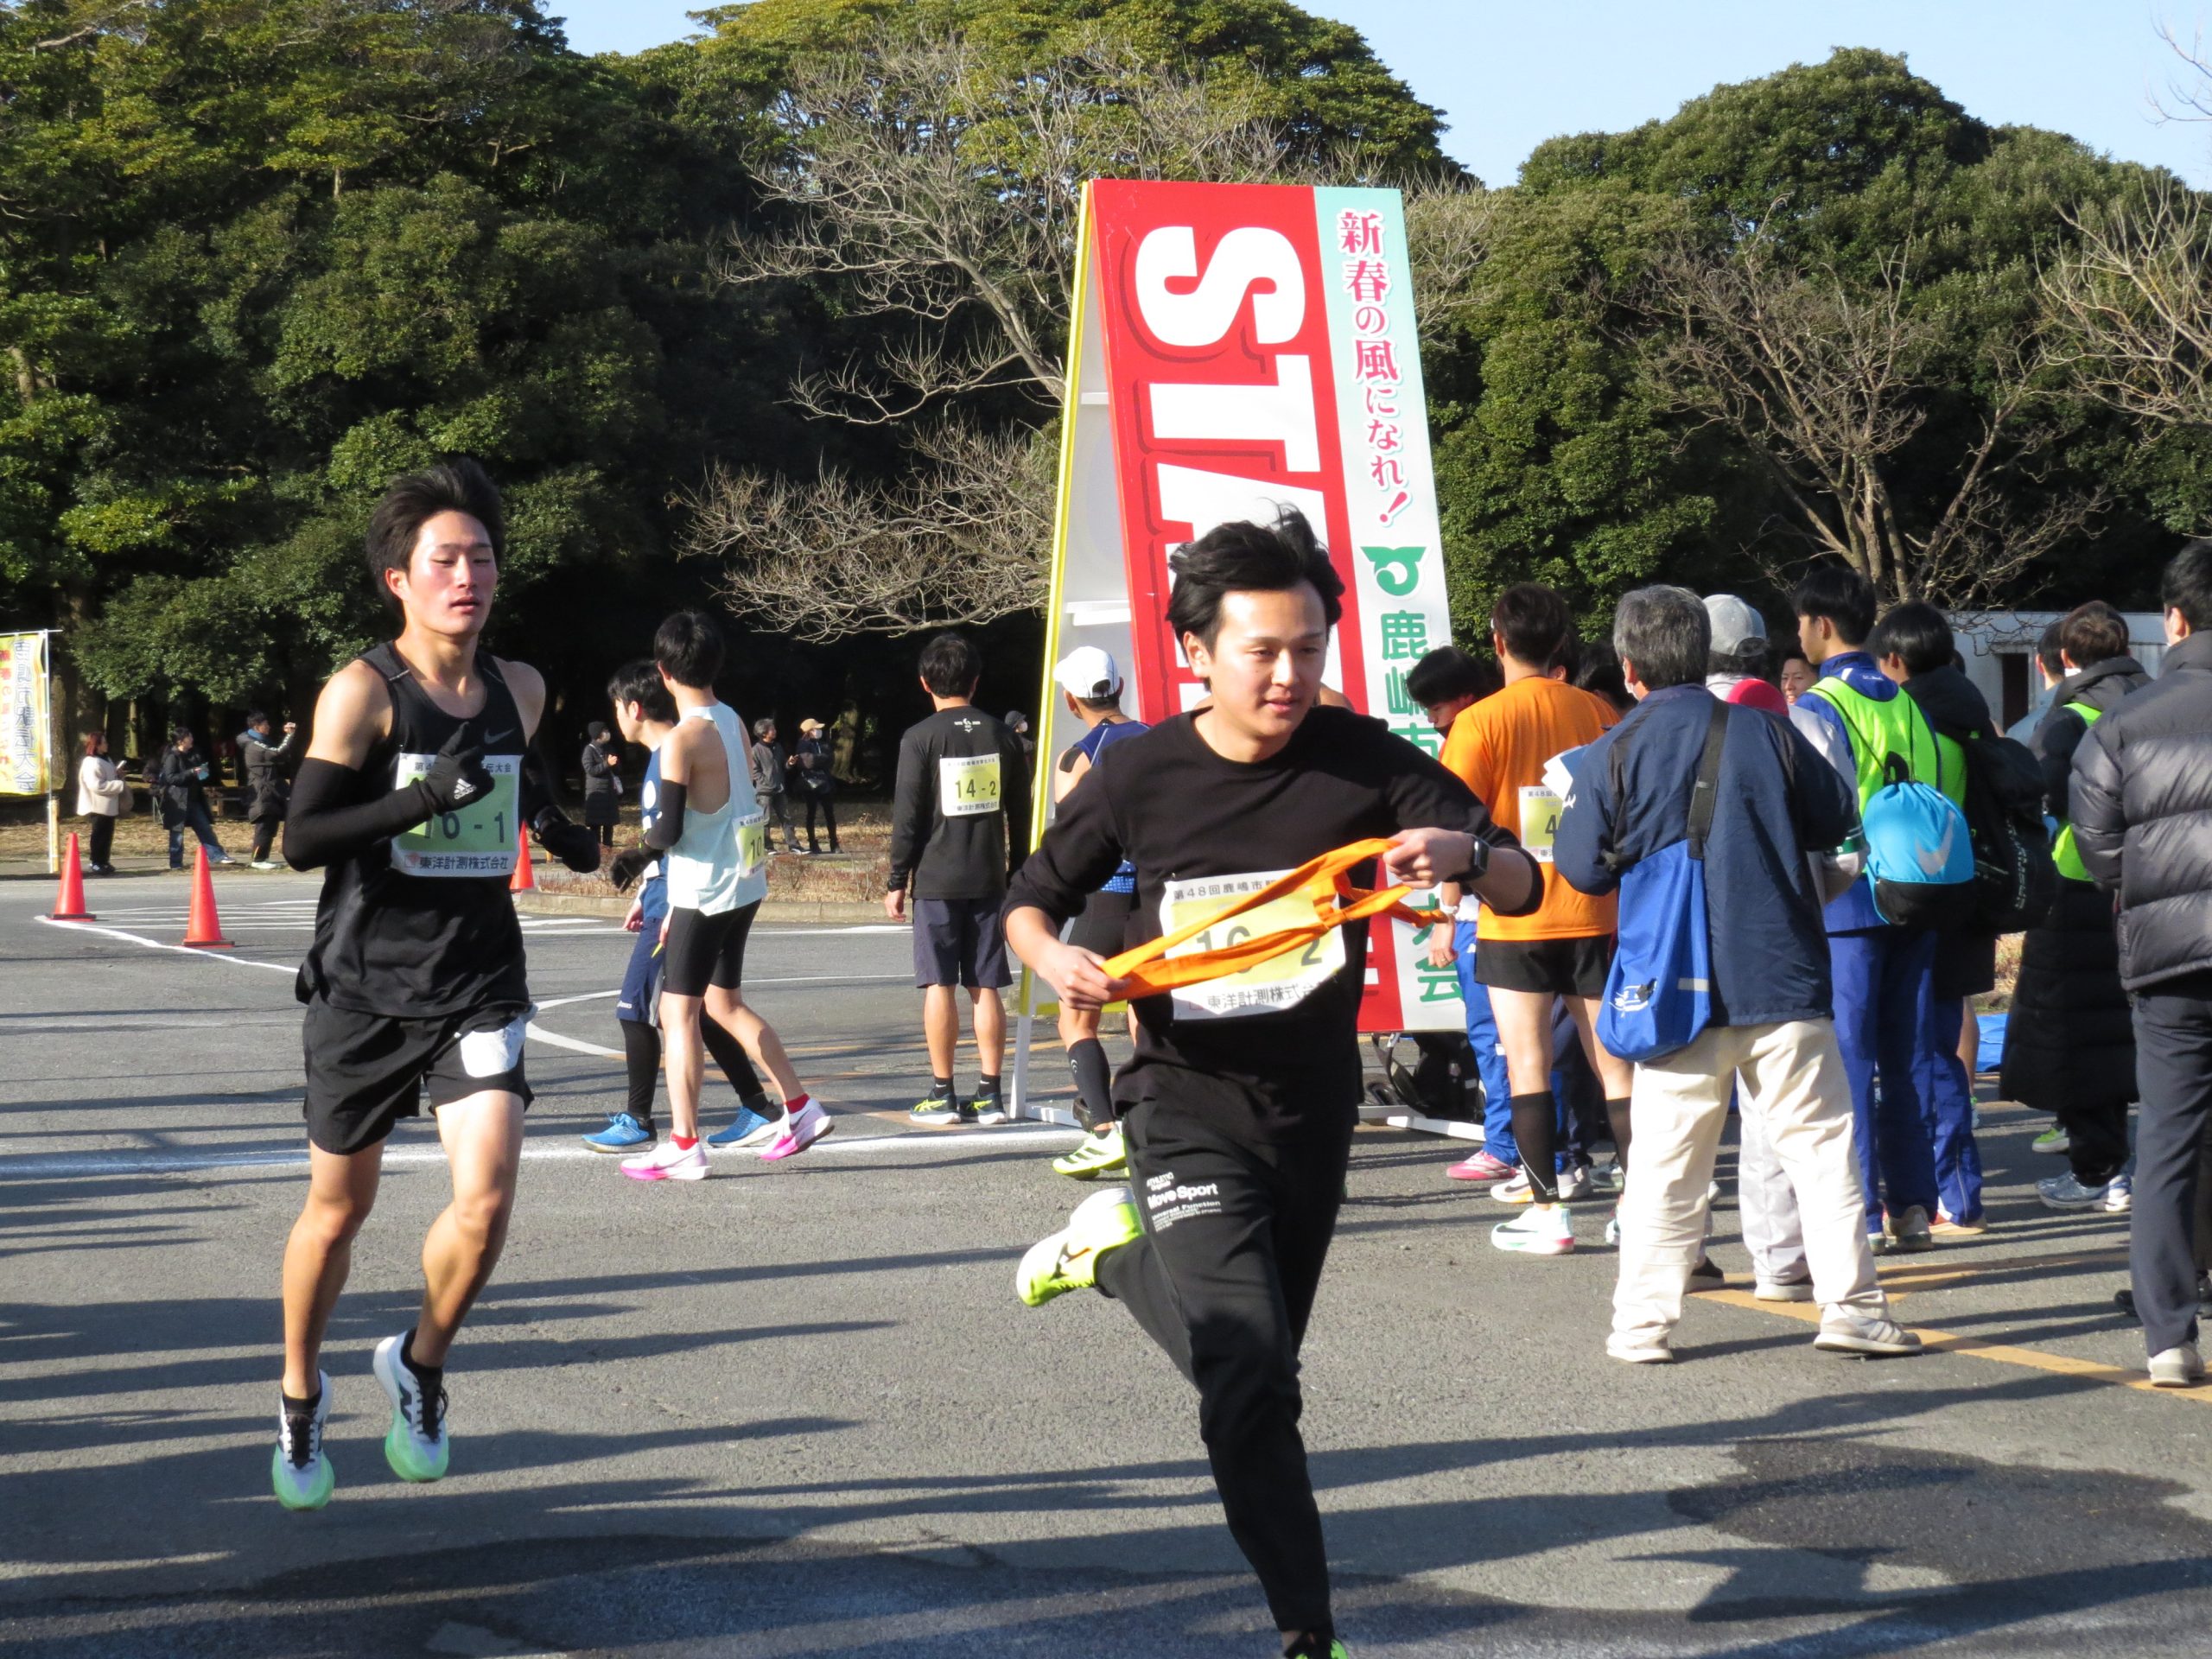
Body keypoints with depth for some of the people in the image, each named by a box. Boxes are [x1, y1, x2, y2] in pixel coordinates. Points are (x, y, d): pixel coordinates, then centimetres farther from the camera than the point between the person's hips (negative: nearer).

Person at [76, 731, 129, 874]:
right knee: (98, 836, -5)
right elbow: (96, 785, -25)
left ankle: (103, 863, 21)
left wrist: (118, 776, 8)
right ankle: (95, 864, 0)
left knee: (107, 835, 13)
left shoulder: (105, 760, 15)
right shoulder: (91, 763, -18)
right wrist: (120, 785, -22)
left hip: (108, 807, 10)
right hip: (98, 808, -10)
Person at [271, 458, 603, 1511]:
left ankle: (420, 1364, 13)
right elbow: (301, 838, -16)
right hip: (365, 988, -3)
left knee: (486, 1198, -14)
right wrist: (421, 801, -28)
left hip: (479, 987, 3)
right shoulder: (363, 692, -11)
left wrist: (552, 822, 6)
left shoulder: (519, 691, 5)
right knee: (339, 1207, 10)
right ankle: (301, 1400, 33)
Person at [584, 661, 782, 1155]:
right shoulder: (659, 758, 16)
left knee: (634, 1009, -3)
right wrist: (645, 896, 28)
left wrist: (675, 908, -23)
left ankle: (637, 1122, 6)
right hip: (665, 903, 10)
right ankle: (759, 1111, 13)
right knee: (693, 1013, 11)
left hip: (674, 906, -10)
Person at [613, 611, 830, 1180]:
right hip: (744, 886, 8)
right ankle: (801, 1110, 22)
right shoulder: (734, 723, 7)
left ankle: (684, 1146, -2)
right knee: (724, 1003, 20)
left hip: (705, 893, -8)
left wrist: (636, 855, 2)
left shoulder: (683, 740, -17)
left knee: (678, 1011, -2)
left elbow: (669, 830, -20)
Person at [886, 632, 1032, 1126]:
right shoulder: (1002, 737, 6)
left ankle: (942, 1095, 3)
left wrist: (897, 882, 0)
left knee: (939, 984, 1)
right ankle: (990, 1094, 5)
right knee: (985, 986, 6)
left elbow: (907, 818, -7)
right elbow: (1020, 815, 11)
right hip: (988, 879, 3)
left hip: (936, 880, -3)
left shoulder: (920, 738, -6)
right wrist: (1016, 873, 21)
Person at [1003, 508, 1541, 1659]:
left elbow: (1519, 886, -11)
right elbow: (1031, 901, 5)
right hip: (1190, 1099, -3)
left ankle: (1116, 1252, 45)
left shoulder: (1365, 762, -10)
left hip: (1314, 1101, 3)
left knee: (1260, 1363, 19)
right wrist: (1055, 961, -18)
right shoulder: (1140, 776, -10)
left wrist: (1463, 853, -34)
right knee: (1248, 1373, -18)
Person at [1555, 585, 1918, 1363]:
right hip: (1784, 980, 0)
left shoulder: (1613, 755, -5)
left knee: (1666, 1161, 6)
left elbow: (1584, 868, -2)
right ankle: (1851, 1305, 3)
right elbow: (1838, 821, 11)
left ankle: (1644, 1319, 8)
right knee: (1820, 1143, 6)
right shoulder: (1765, 734, 0)